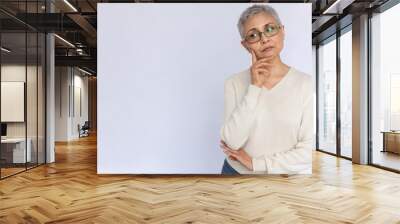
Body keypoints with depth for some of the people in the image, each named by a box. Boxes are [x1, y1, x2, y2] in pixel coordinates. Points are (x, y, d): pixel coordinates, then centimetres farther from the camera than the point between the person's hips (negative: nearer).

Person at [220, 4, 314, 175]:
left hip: (286, 172, -1)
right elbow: (231, 142, -18)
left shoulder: (305, 83, -12)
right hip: (236, 170, 1)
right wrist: (254, 87, -21)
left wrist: (255, 163, -15)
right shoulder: (234, 83, -8)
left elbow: (308, 150, -14)